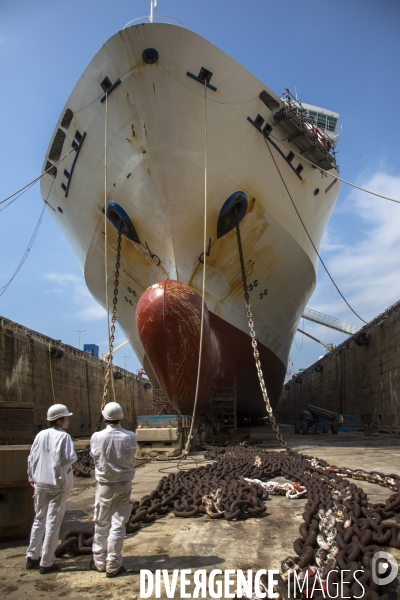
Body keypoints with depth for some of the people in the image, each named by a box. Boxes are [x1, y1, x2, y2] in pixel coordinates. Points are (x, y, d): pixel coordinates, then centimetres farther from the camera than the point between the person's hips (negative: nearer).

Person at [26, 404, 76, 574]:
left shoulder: (40, 435, 1)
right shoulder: (64, 436, -16)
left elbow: (31, 458, 6)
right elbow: (68, 458, -23)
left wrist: (32, 477, 17)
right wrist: (74, 455, -1)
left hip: (40, 483, 6)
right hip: (58, 484, -5)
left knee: (39, 519, 19)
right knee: (53, 522, 4)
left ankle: (32, 557, 26)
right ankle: (47, 562, 11)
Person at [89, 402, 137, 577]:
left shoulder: (97, 437, -15)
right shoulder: (130, 437, -14)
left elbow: (94, 457, 0)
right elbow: (131, 457, -1)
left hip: (104, 485, 0)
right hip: (124, 485, 0)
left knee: (101, 525, 16)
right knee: (118, 526, 8)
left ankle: (100, 562, 29)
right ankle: (113, 565, 16)